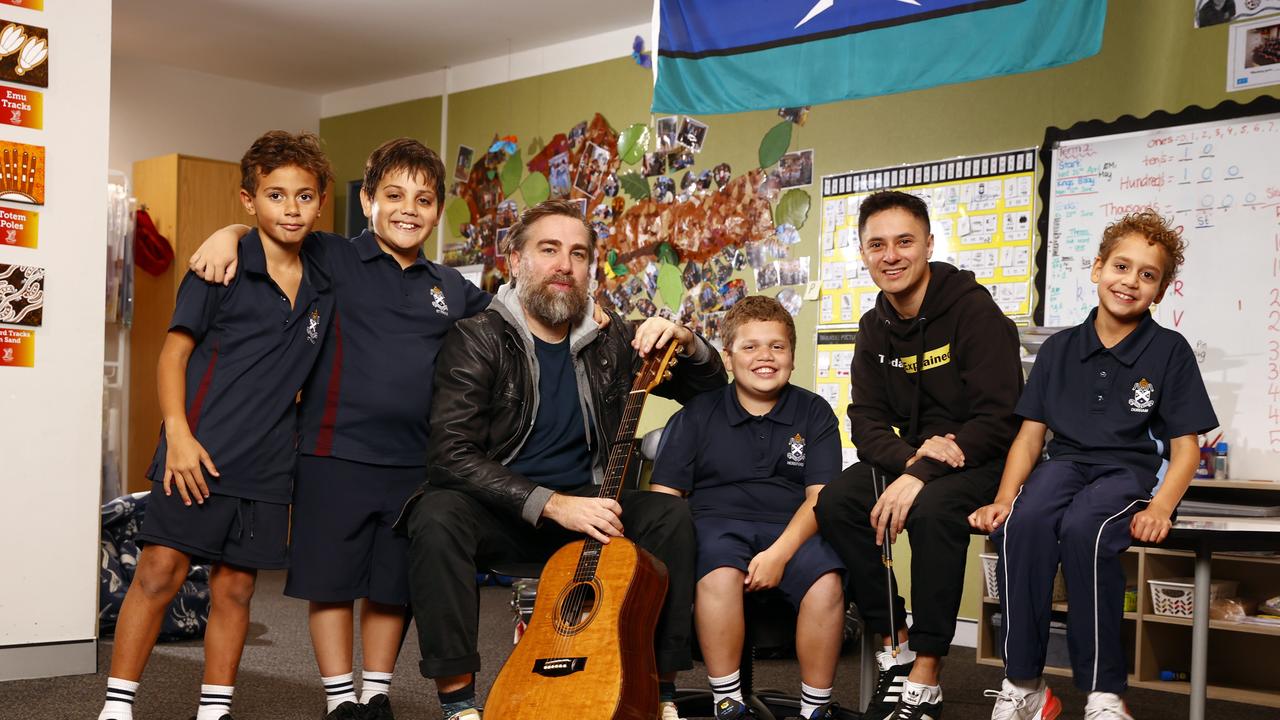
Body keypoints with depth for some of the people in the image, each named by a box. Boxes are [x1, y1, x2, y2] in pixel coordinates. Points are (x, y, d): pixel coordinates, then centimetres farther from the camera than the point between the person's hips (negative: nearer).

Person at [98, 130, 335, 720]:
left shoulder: (324, 284, 10)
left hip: (266, 466, 4)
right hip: (200, 452, -4)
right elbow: (175, 351, -5)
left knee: (234, 589, 9)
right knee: (160, 572, -5)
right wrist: (177, 433, -16)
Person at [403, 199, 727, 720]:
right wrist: (551, 504, -27)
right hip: (498, 514, -4)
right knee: (437, 517, -34)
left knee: (669, 515, -20)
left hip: (585, 509, 4)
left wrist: (685, 341, -10)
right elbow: (452, 456, -18)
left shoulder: (610, 343, 5)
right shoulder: (477, 340, -8)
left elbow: (710, 386, 14)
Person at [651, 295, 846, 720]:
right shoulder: (698, 414, 9)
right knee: (720, 575, -35)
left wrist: (780, 551, -17)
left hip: (791, 528, 1)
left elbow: (820, 495, 1)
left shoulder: (815, 414, 10)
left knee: (826, 581, -30)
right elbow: (664, 494, 5)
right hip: (717, 523, -1)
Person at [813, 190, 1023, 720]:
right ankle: (894, 646, -9)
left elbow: (999, 419, -20)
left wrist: (921, 475, -30)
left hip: (981, 460, -6)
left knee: (932, 511, -36)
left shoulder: (975, 312, -13)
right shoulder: (875, 329, 7)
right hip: (906, 457, 6)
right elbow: (866, 422, 2)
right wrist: (912, 456, -22)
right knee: (835, 504, -21)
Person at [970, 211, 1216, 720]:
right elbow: (1030, 435, 10)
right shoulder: (1059, 348, 12)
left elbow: (1185, 447, 2)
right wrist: (1003, 499, -6)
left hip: (1130, 470, -2)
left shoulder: (1170, 350, 5)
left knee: (1082, 528, -37)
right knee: (1021, 524, -33)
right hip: (1065, 463, 3)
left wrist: (1160, 507, -17)